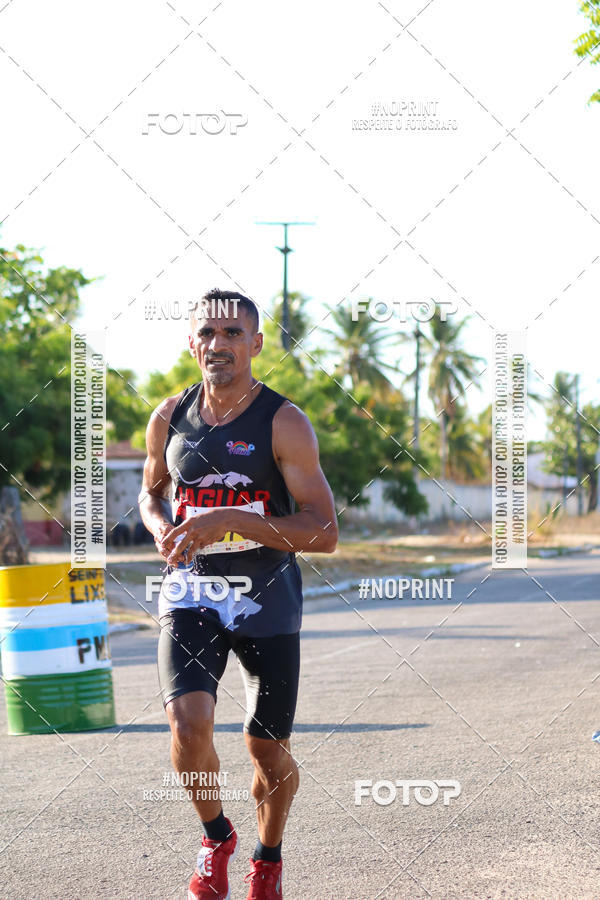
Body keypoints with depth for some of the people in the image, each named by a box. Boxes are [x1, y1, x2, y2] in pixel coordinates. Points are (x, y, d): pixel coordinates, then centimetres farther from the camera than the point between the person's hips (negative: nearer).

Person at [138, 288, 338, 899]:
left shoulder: (283, 423, -12)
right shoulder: (169, 419, 1)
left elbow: (324, 533, -18)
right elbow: (151, 491, 21)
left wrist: (230, 520, -27)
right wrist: (163, 531, -3)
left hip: (266, 598, -2)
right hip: (190, 590, 2)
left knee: (269, 753, 7)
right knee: (189, 722, -21)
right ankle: (215, 838, 7)